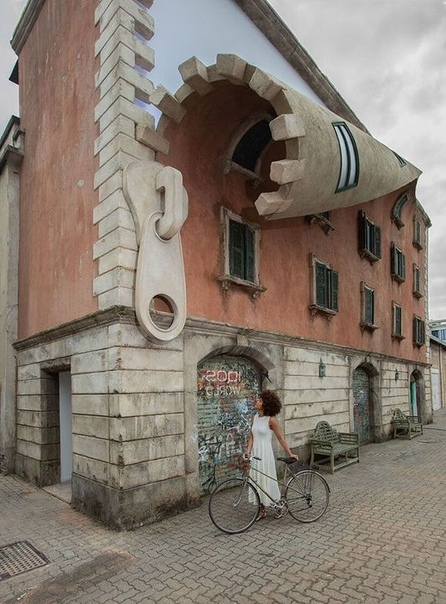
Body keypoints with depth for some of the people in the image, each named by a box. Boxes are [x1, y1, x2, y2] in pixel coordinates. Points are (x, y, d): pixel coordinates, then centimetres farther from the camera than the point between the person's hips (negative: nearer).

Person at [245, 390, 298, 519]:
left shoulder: (271, 420, -14)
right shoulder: (255, 417, 3)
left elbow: (280, 438, -8)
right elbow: (252, 436, 4)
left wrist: (290, 453, -7)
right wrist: (248, 451, -9)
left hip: (265, 454, -6)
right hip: (255, 454, 6)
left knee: (268, 481, 6)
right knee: (257, 481, 12)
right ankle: (262, 510, 27)